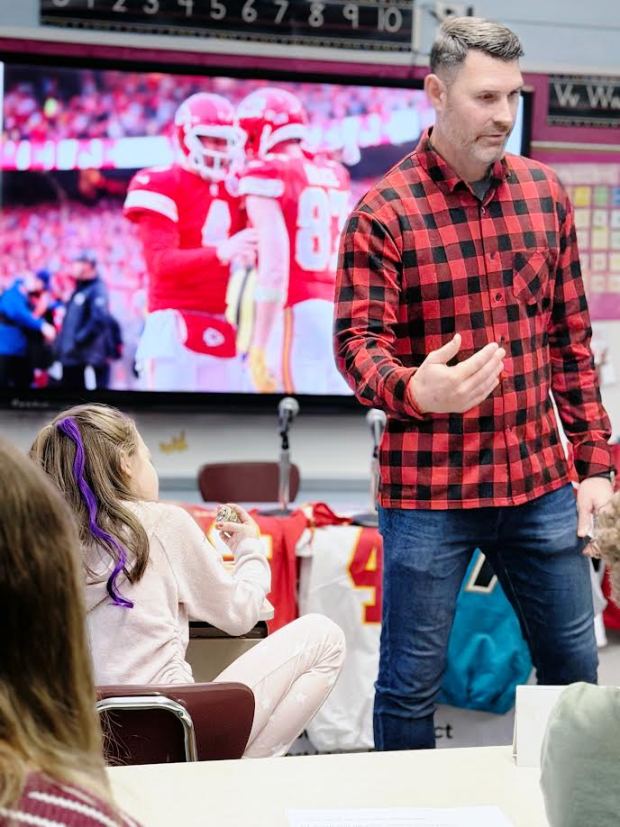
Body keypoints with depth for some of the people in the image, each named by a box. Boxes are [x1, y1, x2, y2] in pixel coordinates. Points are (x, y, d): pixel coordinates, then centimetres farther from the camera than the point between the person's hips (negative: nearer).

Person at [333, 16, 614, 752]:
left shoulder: (545, 193, 6)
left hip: (540, 483, 5)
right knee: (411, 686, 6)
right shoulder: (383, 213, -9)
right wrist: (415, 390, -35)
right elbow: (357, 341, -13)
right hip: (427, 493, -4)